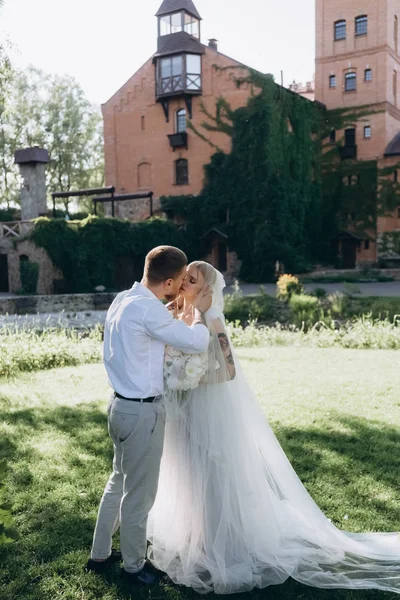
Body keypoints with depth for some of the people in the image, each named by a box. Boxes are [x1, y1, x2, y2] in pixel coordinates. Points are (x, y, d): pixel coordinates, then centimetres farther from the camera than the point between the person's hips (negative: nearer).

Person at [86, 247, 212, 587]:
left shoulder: (124, 300, 6)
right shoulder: (147, 309, -24)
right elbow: (197, 343, -18)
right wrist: (199, 311, -1)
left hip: (123, 405, 10)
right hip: (141, 411, -10)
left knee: (119, 482, 23)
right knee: (139, 493, 9)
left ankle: (100, 555, 38)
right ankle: (134, 566, 29)